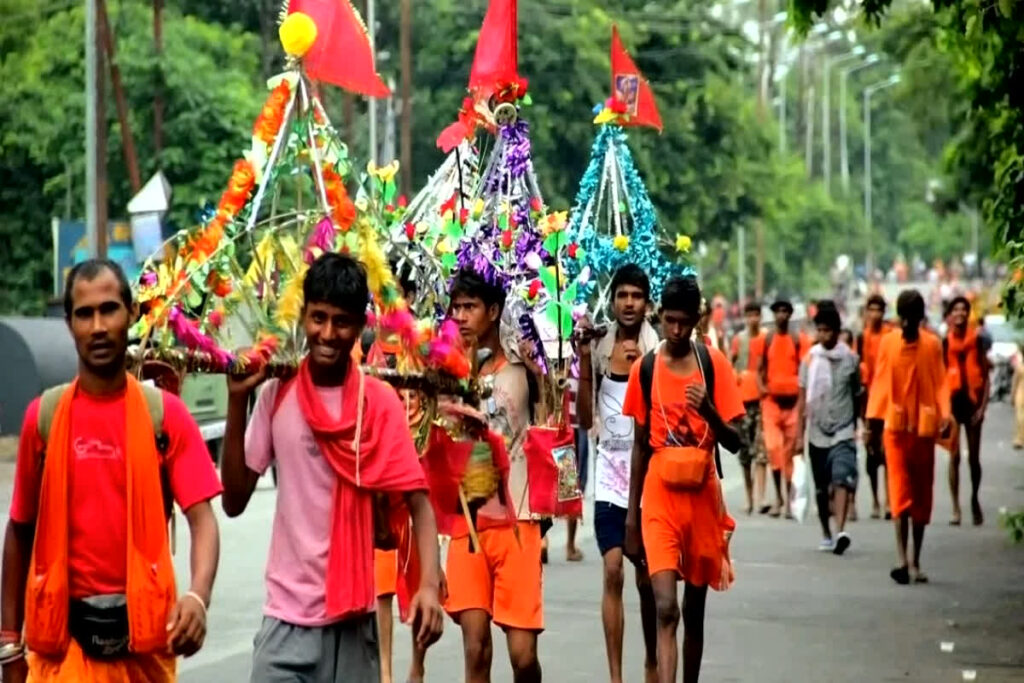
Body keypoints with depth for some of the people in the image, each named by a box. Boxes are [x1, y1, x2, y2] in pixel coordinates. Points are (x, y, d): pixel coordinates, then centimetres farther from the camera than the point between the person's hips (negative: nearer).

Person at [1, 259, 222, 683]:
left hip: (145, 626, 1)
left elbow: (202, 519, -8)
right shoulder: (43, 416, 1)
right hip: (64, 632, 0)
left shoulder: (165, 413, -2)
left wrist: (198, 596, -27)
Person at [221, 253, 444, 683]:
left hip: (352, 613, 0)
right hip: (287, 613, 1)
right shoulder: (277, 395, 1)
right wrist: (237, 401, -7)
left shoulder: (380, 403, -3)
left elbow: (417, 501, -5)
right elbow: (234, 501, 1)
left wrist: (429, 585, -20)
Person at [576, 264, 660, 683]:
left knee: (646, 578, 8)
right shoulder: (599, 350, 3)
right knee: (613, 573, -6)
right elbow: (585, 419, 3)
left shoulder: (658, 352, -4)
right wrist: (583, 362, -6)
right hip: (609, 473, 1)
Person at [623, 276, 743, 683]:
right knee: (665, 608, -14)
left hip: (702, 495, 1)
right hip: (659, 497, -1)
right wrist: (631, 512, 9)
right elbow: (640, 445, 8)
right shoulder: (644, 368, 1)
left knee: (694, 609, 13)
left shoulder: (714, 364, -2)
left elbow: (734, 441, -4)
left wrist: (709, 412, -24)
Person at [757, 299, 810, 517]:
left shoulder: (799, 338, 0)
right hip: (772, 399, 1)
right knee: (772, 446, -11)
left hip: (793, 400, -1)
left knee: (790, 451, 5)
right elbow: (760, 368, 13)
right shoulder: (767, 339, 7)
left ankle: (789, 500, 14)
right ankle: (778, 497, 1)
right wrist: (761, 386, -4)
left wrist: (802, 389, -15)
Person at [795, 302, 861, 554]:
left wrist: (857, 427, 13)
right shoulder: (810, 358, 1)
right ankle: (826, 535, 23)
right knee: (821, 487, 10)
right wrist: (800, 435, 1)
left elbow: (856, 394, 10)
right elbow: (803, 399, 3)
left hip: (843, 432, -2)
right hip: (817, 432, 2)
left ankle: (841, 532, -28)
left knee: (842, 480, -18)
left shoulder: (851, 358, 0)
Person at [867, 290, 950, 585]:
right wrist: (873, 418, -6)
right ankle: (902, 558, -20)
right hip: (895, 425, -1)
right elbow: (880, 383, 1)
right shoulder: (887, 343, 0)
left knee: (922, 493, 8)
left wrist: (944, 414, -18)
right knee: (900, 490, -11)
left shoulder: (932, 345, 1)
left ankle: (915, 561, 18)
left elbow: (940, 383, -3)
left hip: (924, 426, 1)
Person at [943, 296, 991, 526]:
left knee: (974, 457, 8)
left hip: (972, 399, 0)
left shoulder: (978, 340, 1)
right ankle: (956, 508, -1)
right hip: (953, 399, 0)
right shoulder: (945, 343, 1)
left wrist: (983, 405, -5)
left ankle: (975, 500, 28)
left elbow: (986, 376, 2)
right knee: (954, 456, -4)